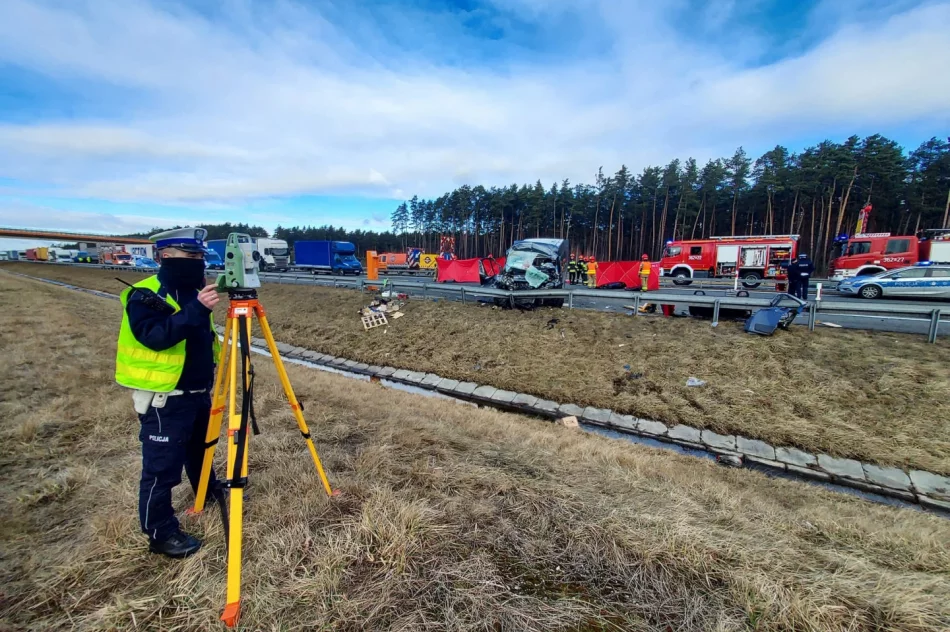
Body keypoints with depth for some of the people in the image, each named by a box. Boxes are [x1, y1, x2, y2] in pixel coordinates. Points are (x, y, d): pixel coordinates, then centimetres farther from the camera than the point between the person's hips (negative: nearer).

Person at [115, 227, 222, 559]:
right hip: (164, 399, -8)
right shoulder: (144, 295, -16)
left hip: (198, 392, 8)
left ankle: (209, 491, 47)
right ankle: (161, 533, 18)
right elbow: (156, 336, -32)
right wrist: (195, 310, -41)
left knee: (200, 450, 27)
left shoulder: (191, 291, 9)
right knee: (162, 468, 2)